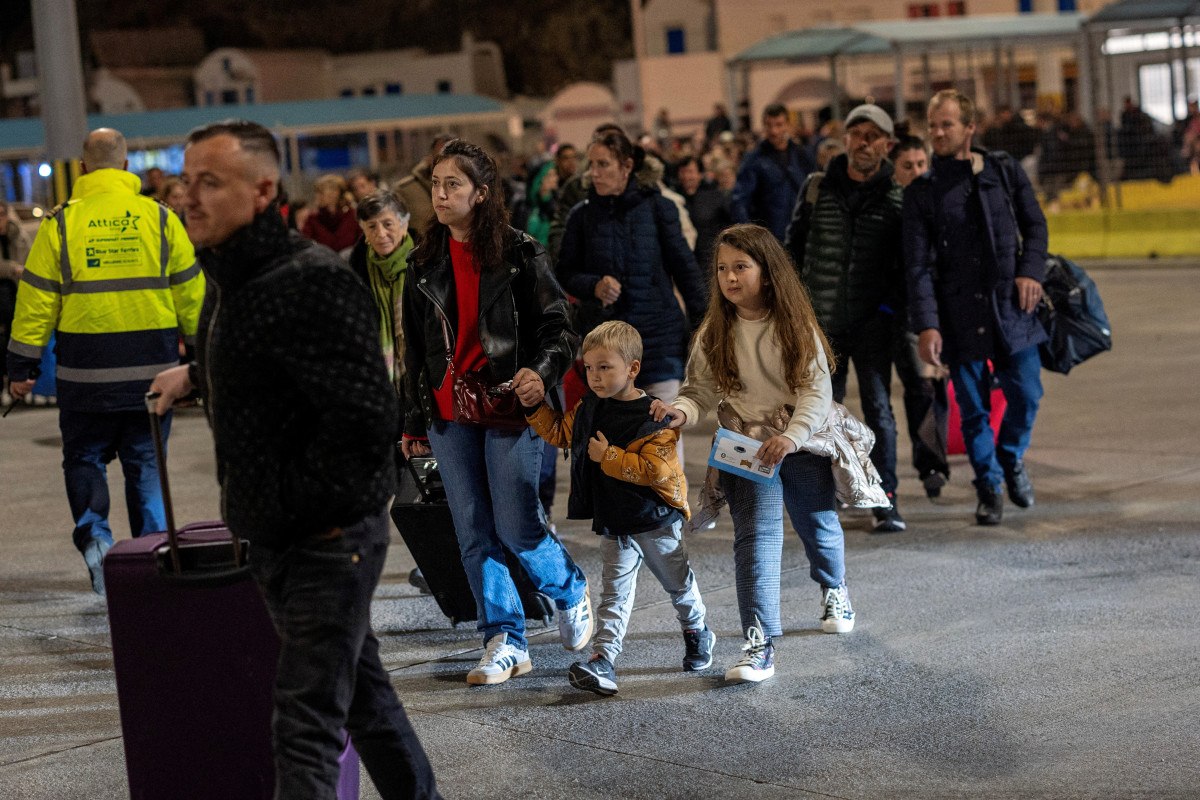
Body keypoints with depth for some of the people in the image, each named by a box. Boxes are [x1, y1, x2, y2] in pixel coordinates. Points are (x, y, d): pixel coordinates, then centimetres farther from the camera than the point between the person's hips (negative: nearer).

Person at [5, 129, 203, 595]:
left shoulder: (61, 224, -3)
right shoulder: (160, 219, 0)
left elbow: (37, 300, -2)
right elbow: (191, 295, 5)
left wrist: (21, 367, 4)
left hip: (86, 370, -1)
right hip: (152, 368, 1)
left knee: (84, 457, 13)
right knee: (146, 462, 11)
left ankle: (93, 535, -7)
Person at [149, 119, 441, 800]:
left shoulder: (311, 282, -24)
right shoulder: (234, 278, 7)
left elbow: (366, 417, -31)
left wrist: (293, 497, -22)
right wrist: (195, 376, 20)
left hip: (329, 539, -10)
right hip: (279, 538, 10)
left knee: (306, 727, -11)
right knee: (362, 688, 23)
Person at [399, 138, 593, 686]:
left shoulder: (519, 253, -3)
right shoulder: (425, 263, 9)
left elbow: (556, 326, -2)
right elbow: (415, 348, 15)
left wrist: (542, 371, -22)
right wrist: (414, 421, 16)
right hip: (449, 414, 4)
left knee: (517, 526, -5)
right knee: (475, 534, 3)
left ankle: (571, 591, 24)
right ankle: (504, 642, 11)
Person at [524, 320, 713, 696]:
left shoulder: (654, 416, -20)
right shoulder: (588, 409, 1)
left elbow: (655, 469, -27)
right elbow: (559, 432, 17)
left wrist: (608, 457, -25)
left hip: (656, 521, -4)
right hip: (614, 523, 4)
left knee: (678, 583, 17)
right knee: (615, 594, -4)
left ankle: (697, 633, 43)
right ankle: (602, 662, -15)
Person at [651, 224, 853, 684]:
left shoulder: (795, 325, -11)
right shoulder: (716, 333, -4)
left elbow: (817, 389, -16)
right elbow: (703, 391, -4)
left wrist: (791, 437, -31)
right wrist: (681, 412, -28)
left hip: (803, 443, 0)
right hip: (746, 449, 0)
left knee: (818, 526, 20)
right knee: (756, 534, -17)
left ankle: (834, 591, 54)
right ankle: (759, 645, -22)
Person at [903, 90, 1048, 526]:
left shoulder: (1005, 170, 7)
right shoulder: (921, 191, 1)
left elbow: (1034, 224, 13)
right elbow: (918, 264, -4)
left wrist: (1031, 271, -6)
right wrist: (926, 325, -13)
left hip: (1011, 304, 1)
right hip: (960, 313, -1)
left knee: (1025, 393, 2)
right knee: (973, 407, 1)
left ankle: (1011, 458, 30)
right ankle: (989, 486, 17)